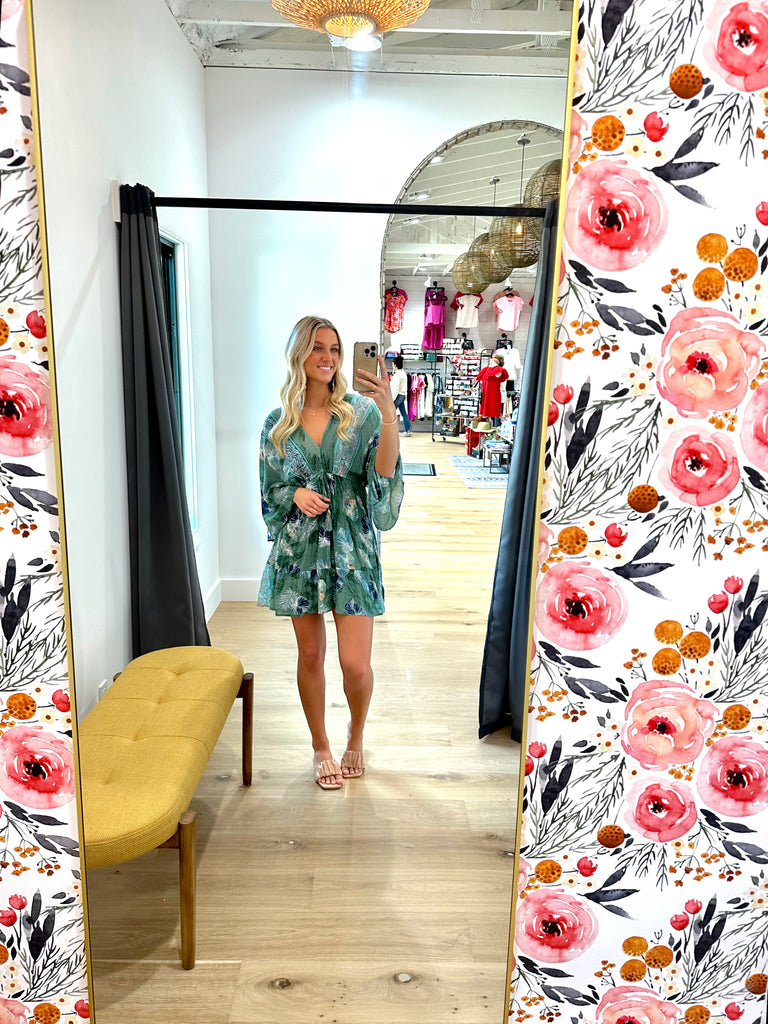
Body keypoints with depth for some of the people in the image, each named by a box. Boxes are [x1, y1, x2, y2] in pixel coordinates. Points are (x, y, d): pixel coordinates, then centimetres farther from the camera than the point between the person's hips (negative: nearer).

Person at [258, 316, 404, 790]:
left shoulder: (362, 412, -4)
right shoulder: (278, 423, 3)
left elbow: (384, 475, -17)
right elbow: (270, 492, 9)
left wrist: (388, 413, -28)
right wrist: (296, 494, -13)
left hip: (351, 549, -2)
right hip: (299, 550, 2)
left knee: (356, 664, -3)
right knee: (310, 655, 12)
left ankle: (356, 734, 29)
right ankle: (321, 747, 33)